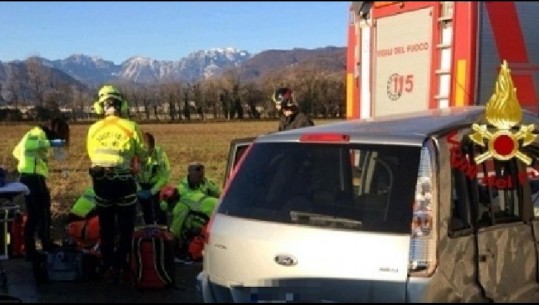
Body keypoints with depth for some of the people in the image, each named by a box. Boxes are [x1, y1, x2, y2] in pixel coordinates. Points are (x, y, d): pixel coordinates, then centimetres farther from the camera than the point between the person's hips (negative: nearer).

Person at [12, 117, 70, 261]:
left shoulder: (39, 134, 20)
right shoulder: (38, 133, -9)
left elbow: (17, 151, 26)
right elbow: (26, 144, -32)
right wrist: (50, 143, -33)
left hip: (29, 178, 10)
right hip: (33, 178, -10)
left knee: (33, 215, 14)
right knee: (43, 214, -3)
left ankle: (30, 252, 20)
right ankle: (47, 248, 3)